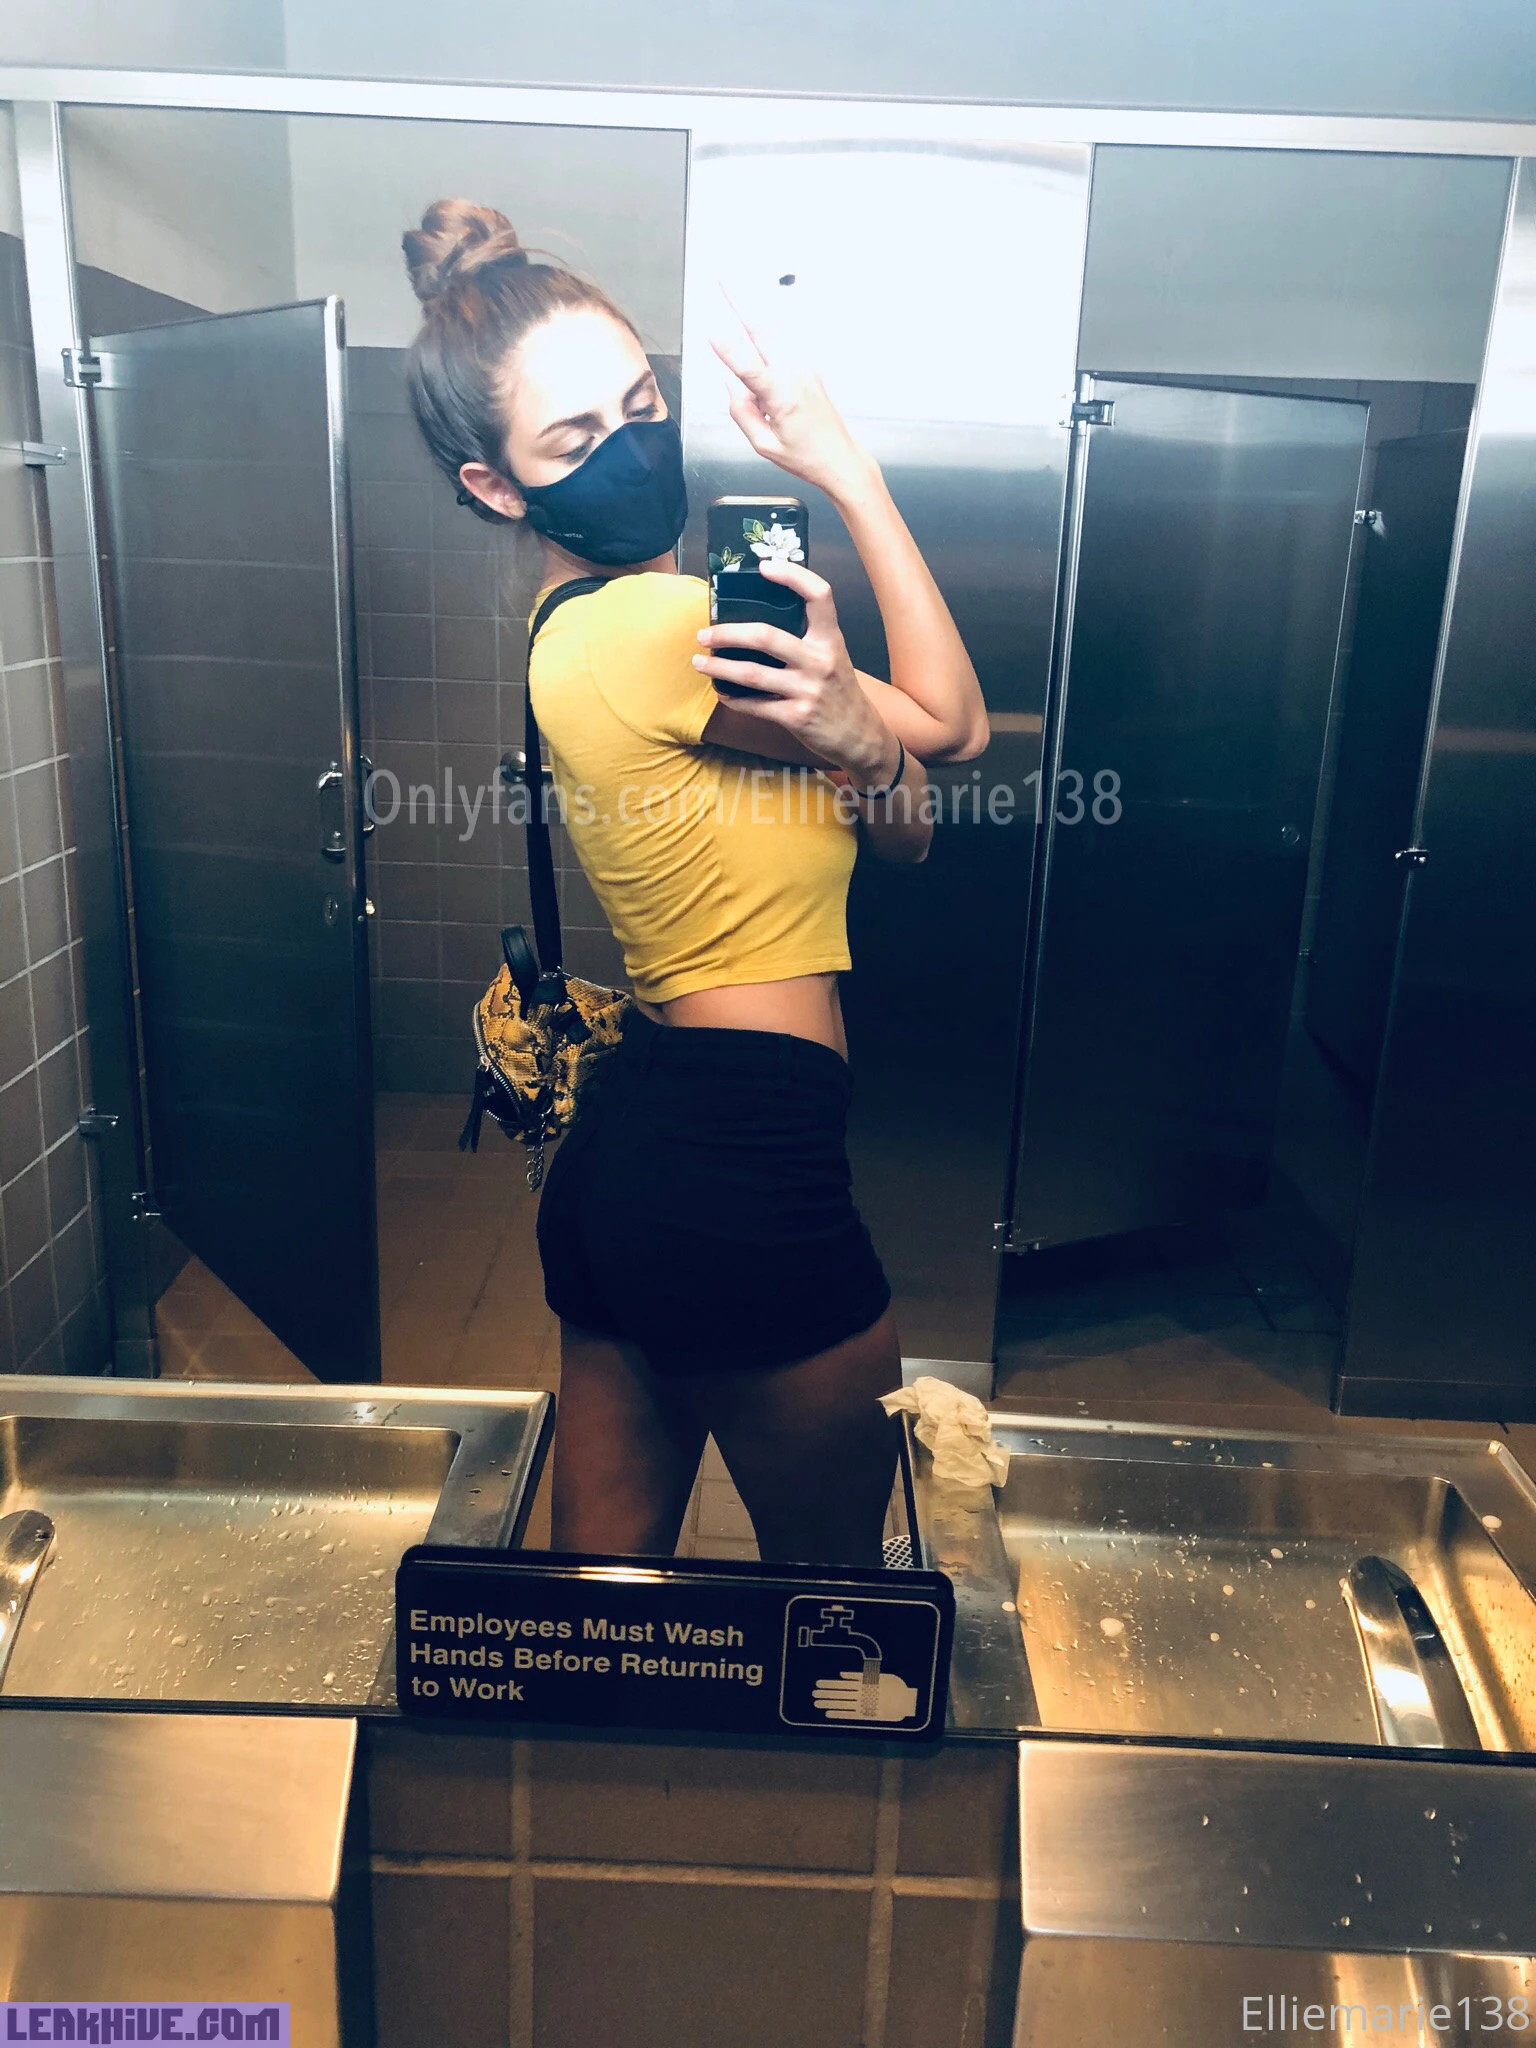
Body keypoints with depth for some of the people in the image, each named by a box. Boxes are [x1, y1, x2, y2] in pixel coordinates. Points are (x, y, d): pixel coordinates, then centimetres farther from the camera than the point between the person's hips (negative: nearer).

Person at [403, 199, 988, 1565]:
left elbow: (903, 836, 6)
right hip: (746, 1178, -9)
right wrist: (847, 472, -2)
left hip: (622, 1157, 9)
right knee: (835, 1589, 17)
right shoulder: (656, 626, -18)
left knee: (601, 1598, 23)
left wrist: (849, 723, -16)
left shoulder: (606, 626, 11)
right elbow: (952, 723, -4)